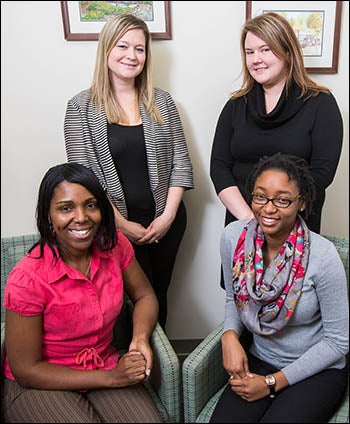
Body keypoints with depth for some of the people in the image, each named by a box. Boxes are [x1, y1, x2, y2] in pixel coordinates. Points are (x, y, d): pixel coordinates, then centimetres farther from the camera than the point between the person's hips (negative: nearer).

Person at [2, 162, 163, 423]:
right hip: (39, 383, -3)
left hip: (106, 366, 3)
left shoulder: (114, 244, -11)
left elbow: (144, 296, 4)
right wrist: (110, 378, -19)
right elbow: (26, 370, -16)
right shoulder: (27, 279, -24)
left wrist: (140, 338, -17)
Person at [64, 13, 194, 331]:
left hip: (166, 221, 3)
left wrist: (169, 215, -6)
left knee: (159, 292, 15)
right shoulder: (81, 107, -4)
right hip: (116, 225, -2)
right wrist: (123, 224, -11)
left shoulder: (161, 102, 4)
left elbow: (181, 162, 3)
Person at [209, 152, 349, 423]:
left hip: (318, 370, -2)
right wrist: (230, 336, -15)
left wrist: (273, 382, -12)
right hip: (258, 361, 3)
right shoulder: (233, 237, -12)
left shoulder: (323, 256, -23)